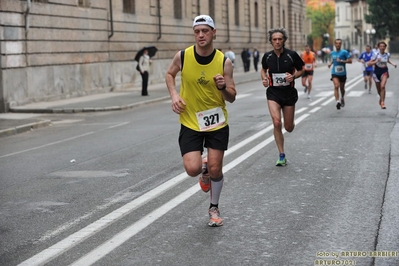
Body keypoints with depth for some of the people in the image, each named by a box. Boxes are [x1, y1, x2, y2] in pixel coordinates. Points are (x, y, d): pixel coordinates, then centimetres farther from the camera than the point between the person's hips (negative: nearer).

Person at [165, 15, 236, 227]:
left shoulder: (224, 62, -11)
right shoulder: (182, 56, -11)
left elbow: (232, 98, -4)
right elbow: (169, 74, 11)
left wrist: (223, 87, -26)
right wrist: (174, 95, -7)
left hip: (217, 123, 0)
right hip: (190, 123, 0)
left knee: (215, 168, 3)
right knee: (192, 169, -13)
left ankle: (214, 208, 28)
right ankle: (204, 171, 27)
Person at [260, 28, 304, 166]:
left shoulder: (292, 55, -9)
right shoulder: (267, 56, -3)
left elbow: (301, 70, 4)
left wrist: (293, 76, -16)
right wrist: (264, 79, -3)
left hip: (289, 93, 0)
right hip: (273, 93, 0)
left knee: (288, 128, 7)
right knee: (276, 123, -19)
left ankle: (291, 123, 50)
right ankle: (282, 156, -7)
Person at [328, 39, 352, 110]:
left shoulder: (344, 52, -7)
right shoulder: (332, 53, 7)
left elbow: (350, 61, -11)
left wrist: (341, 61, -20)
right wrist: (330, 63, 6)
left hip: (342, 73, -1)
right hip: (334, 73, 1)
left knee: (342, 88, 14)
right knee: (336, 86, -20)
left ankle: (342, 98, 43)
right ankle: (337, 101, -25)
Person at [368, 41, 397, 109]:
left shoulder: (387, 54, -2)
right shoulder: (376, 55, -11)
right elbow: (369, 63, -13)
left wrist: (393, 64, 8)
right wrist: (376, 61, -28)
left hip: (384, 72, 0)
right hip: (377, 72, 0)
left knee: (382, 86, -23)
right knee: (378, 89, 11)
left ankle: (382, 102, -19)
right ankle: (381, 97, 46)